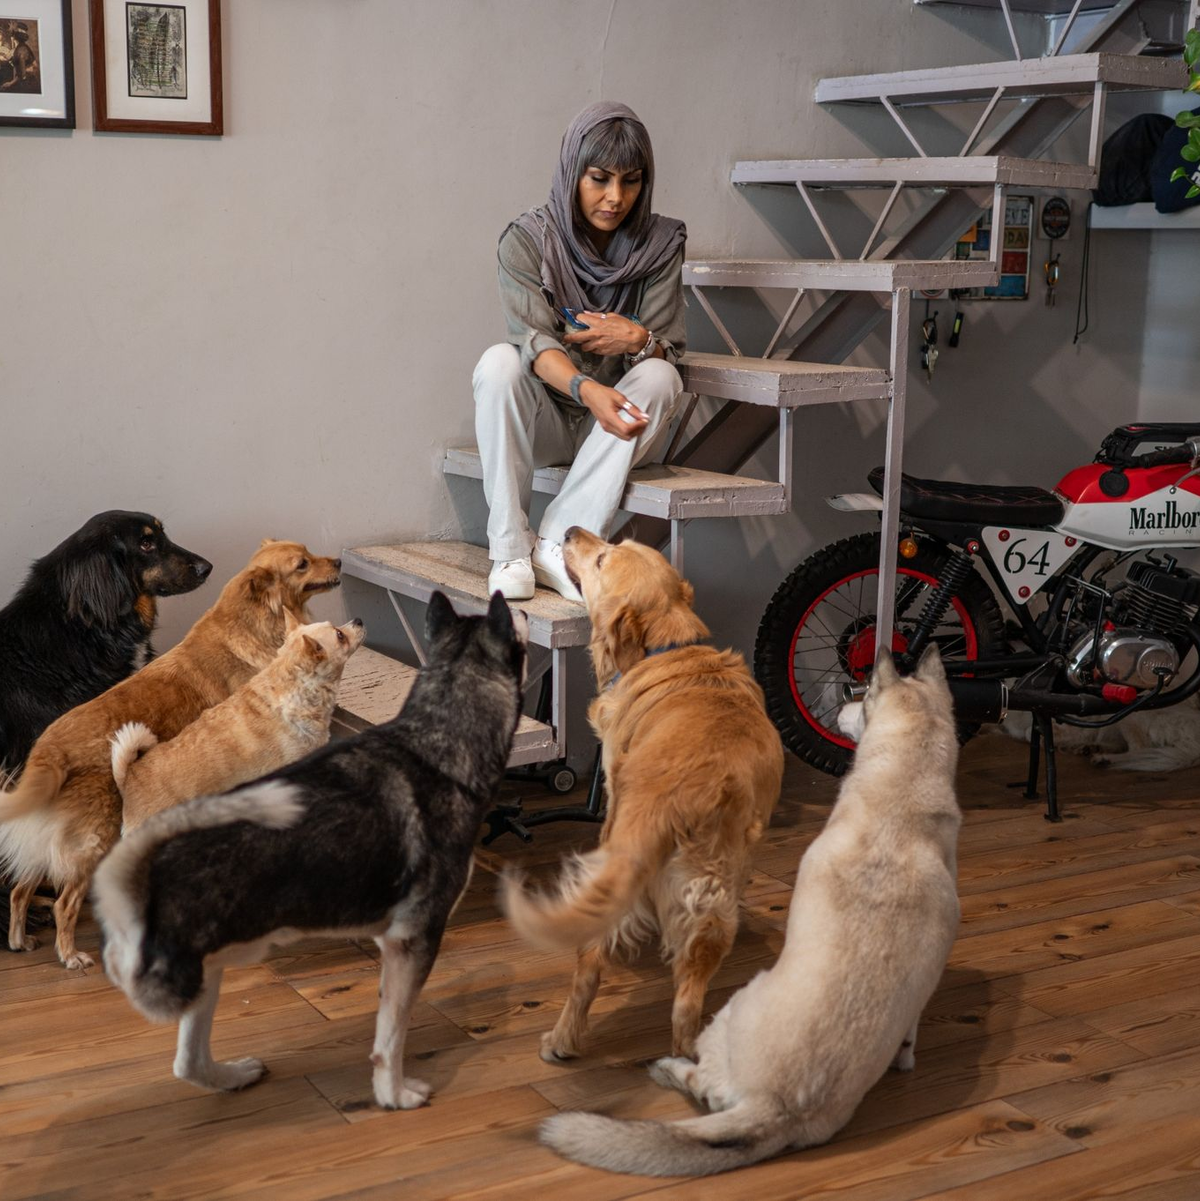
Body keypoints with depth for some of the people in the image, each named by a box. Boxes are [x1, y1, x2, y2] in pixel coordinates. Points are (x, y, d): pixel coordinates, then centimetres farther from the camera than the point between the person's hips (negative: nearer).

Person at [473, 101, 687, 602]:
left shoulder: (660, 242, -2)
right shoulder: (527, 239, -7)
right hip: (545, 422, -1)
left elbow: (668, 348, -6)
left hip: (620, 428, 1)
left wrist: (639, 340, -32)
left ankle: (559, 544, -32)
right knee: (499, 362, -29)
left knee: (658, 375, -29)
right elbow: (533, 338, -22)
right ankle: (509, 546, -28)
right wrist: (585, 389, -42)